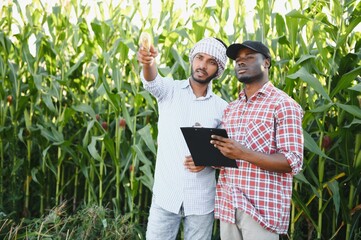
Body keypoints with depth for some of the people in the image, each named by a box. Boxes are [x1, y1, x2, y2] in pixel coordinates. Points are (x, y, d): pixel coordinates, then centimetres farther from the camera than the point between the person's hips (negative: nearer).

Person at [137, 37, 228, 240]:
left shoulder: (222, 108, 3)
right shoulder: (170, 90, 0)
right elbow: (151, 81, -22)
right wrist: (148, 62, -45)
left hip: (201, 200, 1)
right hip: (165, 195, -1)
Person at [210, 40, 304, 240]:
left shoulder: (284, 105, -6)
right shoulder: (231, 108, 15)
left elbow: (292, 162, -14)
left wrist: (243, 154, -23)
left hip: (261, 208, -6)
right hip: (227, 205, 6)